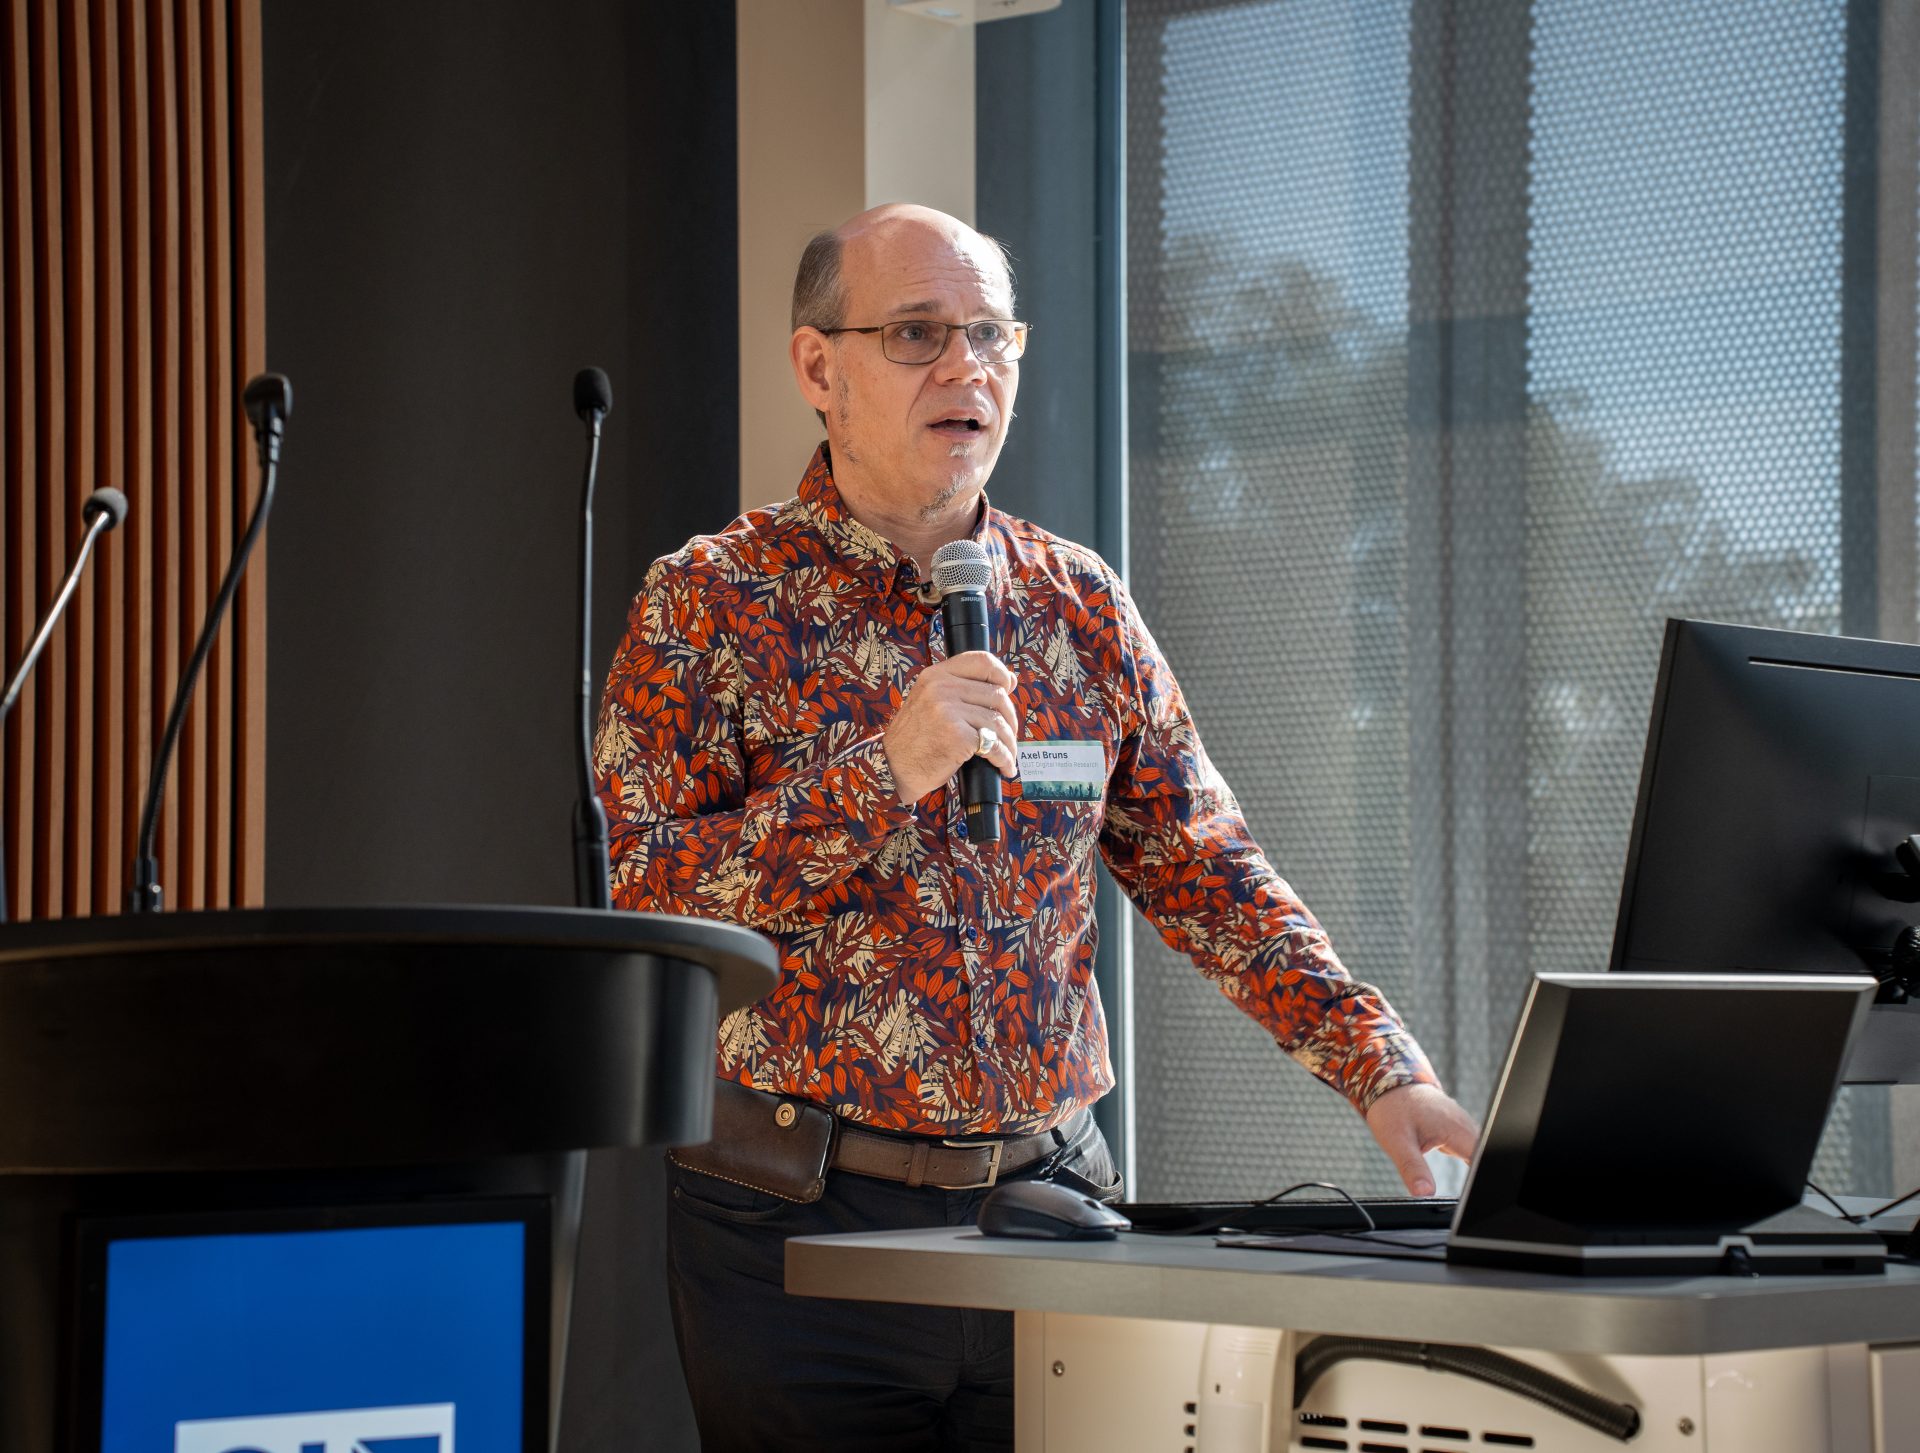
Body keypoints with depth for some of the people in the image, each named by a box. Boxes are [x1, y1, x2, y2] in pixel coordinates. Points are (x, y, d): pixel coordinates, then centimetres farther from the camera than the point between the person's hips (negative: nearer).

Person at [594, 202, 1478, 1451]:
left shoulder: (1084, 610, 9)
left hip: (1046, 1197, 4)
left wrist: (1383, 1069, -4)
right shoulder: (709, 602, -3)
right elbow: (648, 904, -12)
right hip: (803, 1210, -3)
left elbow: (1210, 877, 8)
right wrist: (885, 773, -21)